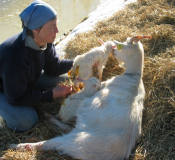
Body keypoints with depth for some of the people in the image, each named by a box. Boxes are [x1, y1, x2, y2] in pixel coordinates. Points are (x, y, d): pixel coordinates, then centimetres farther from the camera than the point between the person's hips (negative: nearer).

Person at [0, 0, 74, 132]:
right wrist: (51, 94, -30)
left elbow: (53, 67, -2)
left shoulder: (44, 41, -18)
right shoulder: (15, 57, -40)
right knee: (25, 121, -26)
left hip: (26, 81, 7)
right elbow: (17, 98, -30)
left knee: (62, 82, -3)